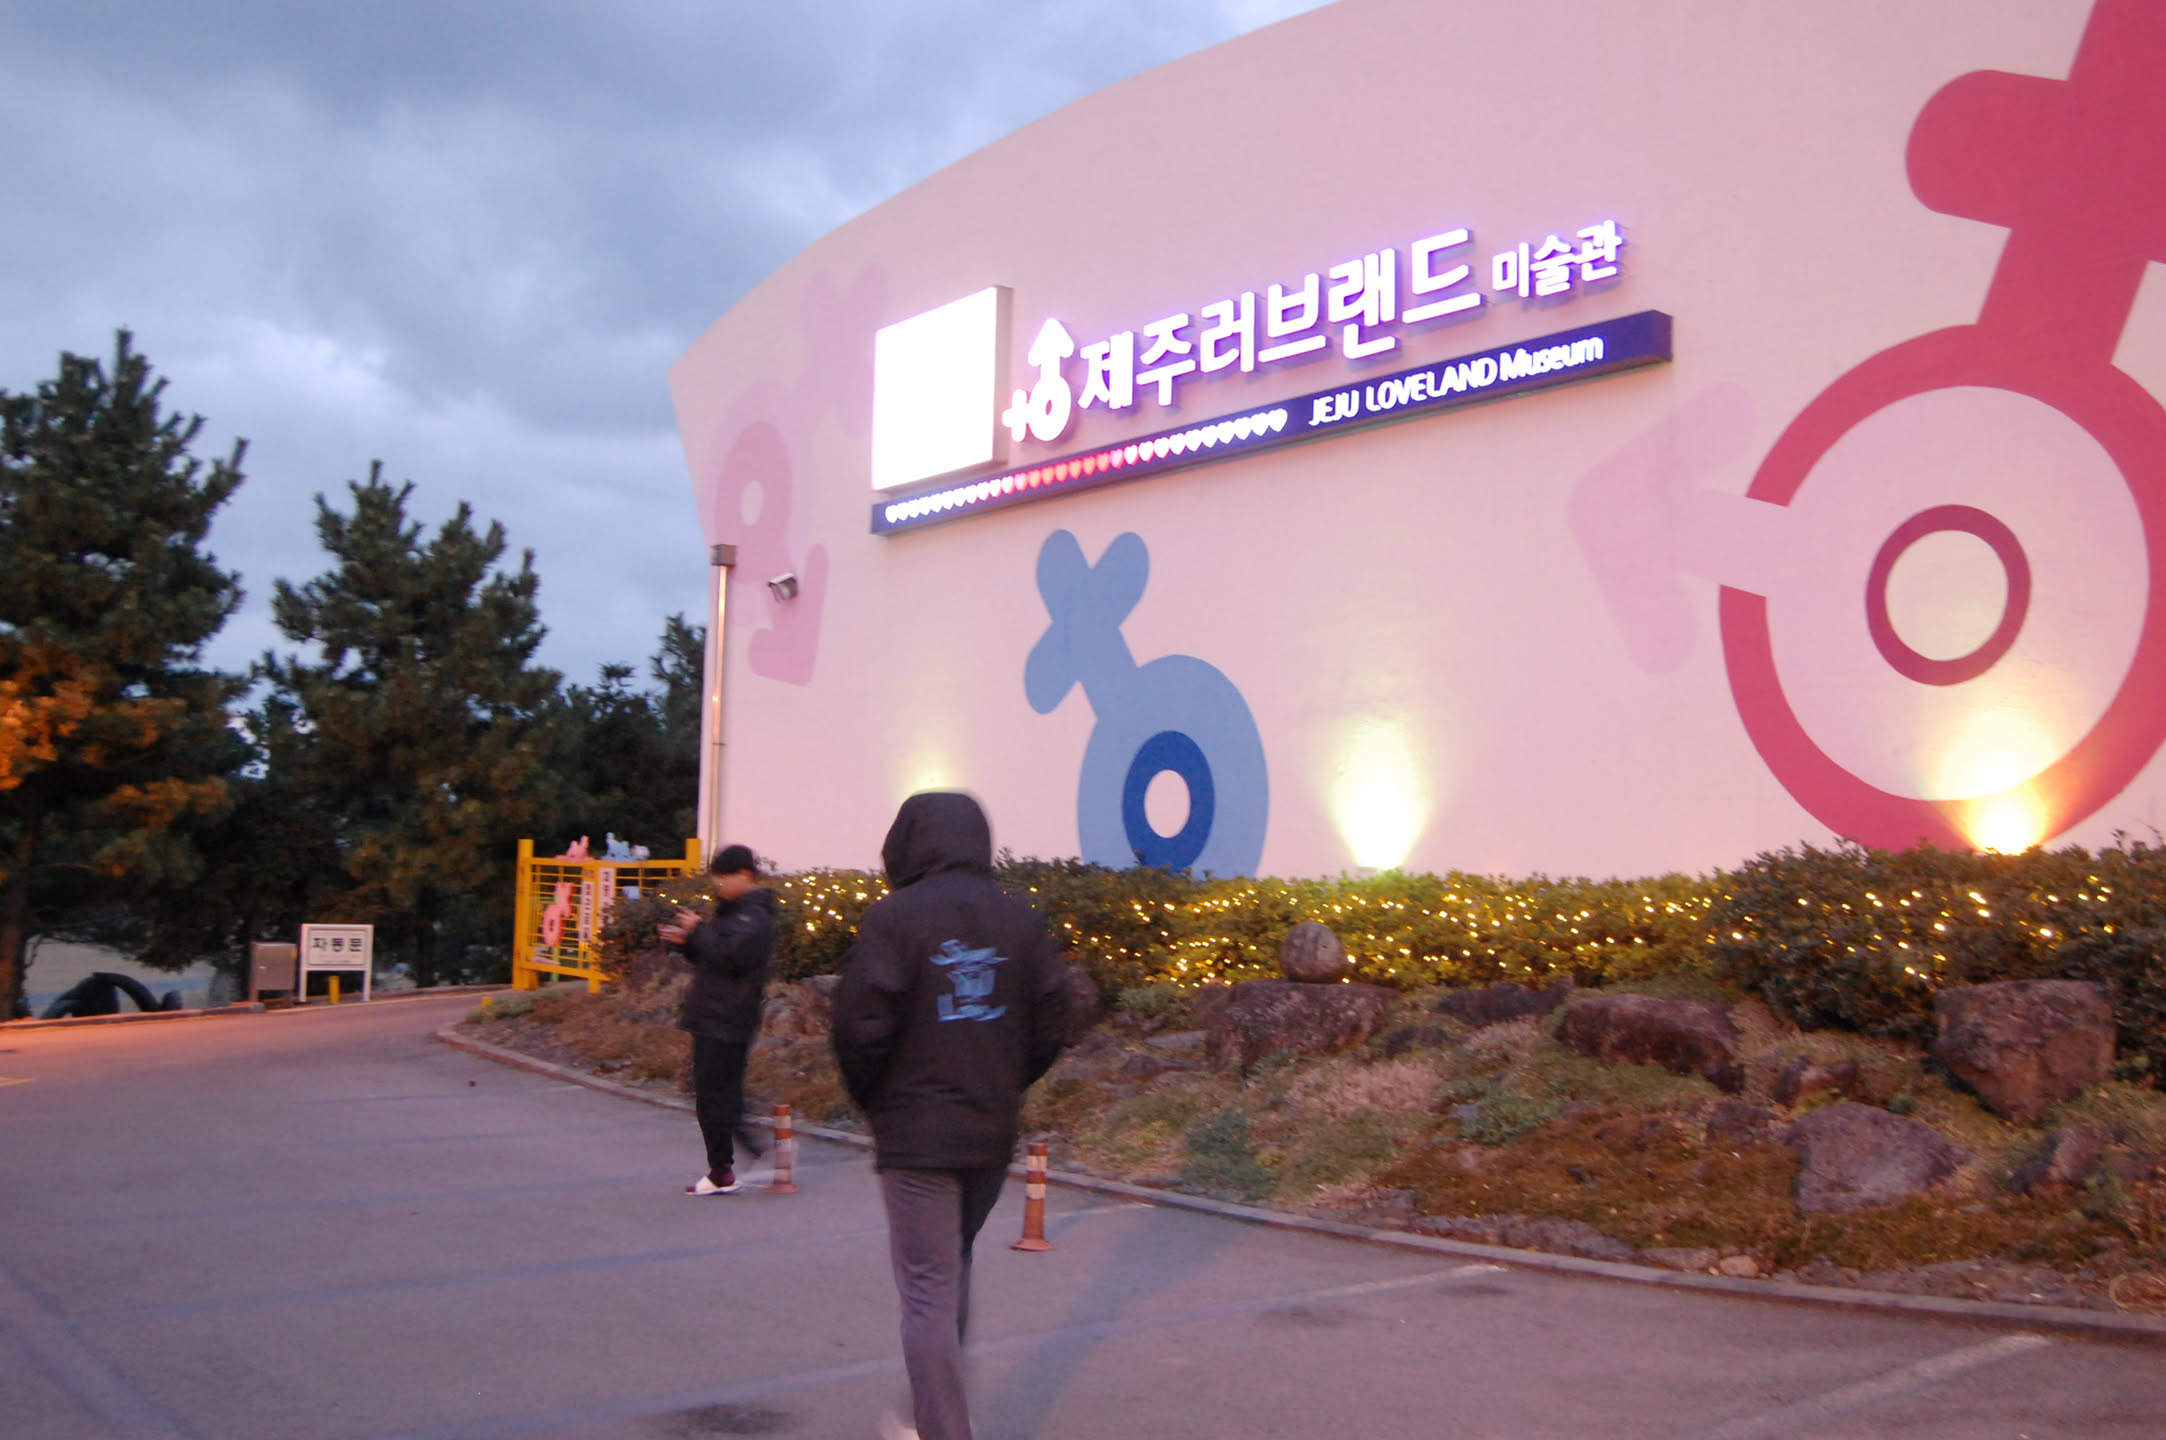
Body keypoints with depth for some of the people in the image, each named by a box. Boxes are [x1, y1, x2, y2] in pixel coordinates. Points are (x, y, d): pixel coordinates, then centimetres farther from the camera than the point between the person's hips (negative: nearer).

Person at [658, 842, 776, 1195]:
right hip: (713, 1017, 10)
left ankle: (722, 1174, 0)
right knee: (724, 1092, 11)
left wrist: (698, 930, -14)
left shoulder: (754, 917, -12)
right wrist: (685, 941, 6)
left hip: (726, 1021, -10)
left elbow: (729, 955, -24)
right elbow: (710, 957, 24)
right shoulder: (734, 911, 19)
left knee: (712, 1094, -7)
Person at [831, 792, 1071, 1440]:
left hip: (916, 1136, -6)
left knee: (928, 1295, 2)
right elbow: (1051, 1019, 3)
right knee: (953, 1273, 23)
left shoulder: (894, 917, -12)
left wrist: (872, 1100, 1)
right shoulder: (1020, 918, 3)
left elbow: (860, 1022, -15)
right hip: (993, 1135, 6)